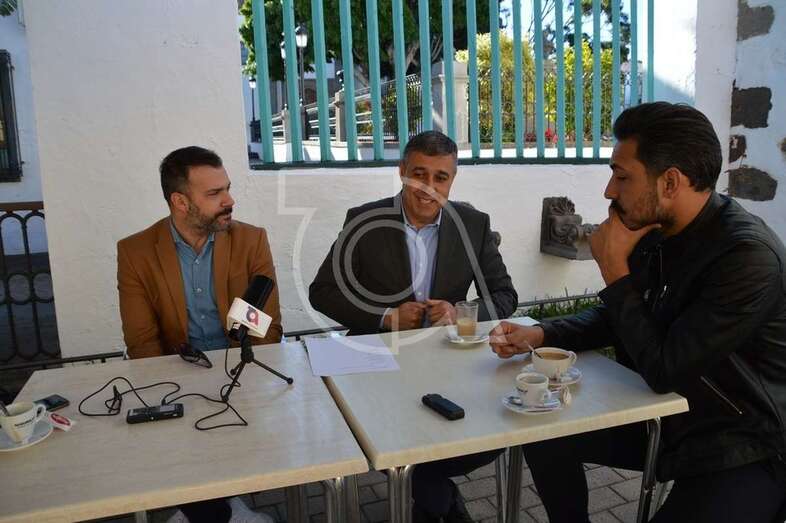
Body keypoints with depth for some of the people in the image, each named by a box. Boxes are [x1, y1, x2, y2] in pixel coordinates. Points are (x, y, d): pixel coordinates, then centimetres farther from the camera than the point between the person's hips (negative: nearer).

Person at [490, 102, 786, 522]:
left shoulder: (748, 255, -26)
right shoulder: (654, 232, -3)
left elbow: (663, 369, -26)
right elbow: (615, 318, 11)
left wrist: (614, 267, -20)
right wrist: (539, 335, -5)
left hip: (743, 449, -7)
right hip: (666, 418, 7)